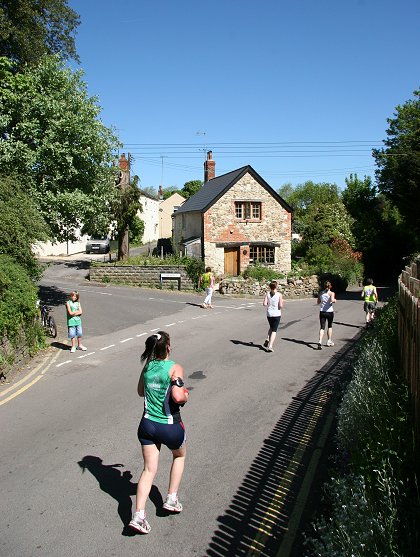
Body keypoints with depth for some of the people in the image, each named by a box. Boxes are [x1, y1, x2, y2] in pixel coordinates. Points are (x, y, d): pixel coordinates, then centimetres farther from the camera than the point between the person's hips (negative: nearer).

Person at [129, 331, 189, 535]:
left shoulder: (147, 367, 1)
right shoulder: (174, 368, -17)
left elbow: (140, 391, 15)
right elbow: (177, 396, -27)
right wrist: (185, 396, -7)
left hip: (147, 424, 4)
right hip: (170, 427, -4)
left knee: (149, 470, 13)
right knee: (179, 456, 27)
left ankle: (138, 516, 5)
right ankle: (171, 499, 30)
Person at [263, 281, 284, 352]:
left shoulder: (267, 294, -3)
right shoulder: (279, 294, -9)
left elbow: (264, 304, -9)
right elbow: (281, 305, -13)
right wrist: (282, 303, 8)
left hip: (269, 314, 3)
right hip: (277, 314, -3)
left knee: (271, 327, 27)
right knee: (274, 330, 2)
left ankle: (267, 339, 8)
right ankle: (270, 346, -8)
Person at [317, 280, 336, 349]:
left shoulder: (321, 293, 5)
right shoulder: (331, 293, -7)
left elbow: (318, 302, 13)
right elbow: (332, 300, -26)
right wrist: (334, 300, -5)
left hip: (322, 312, 2)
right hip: (329, 312, -2)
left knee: (322, 327, -1)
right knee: (330, 326, 20)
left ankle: (320, 341, -21)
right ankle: (329, 341, 27)